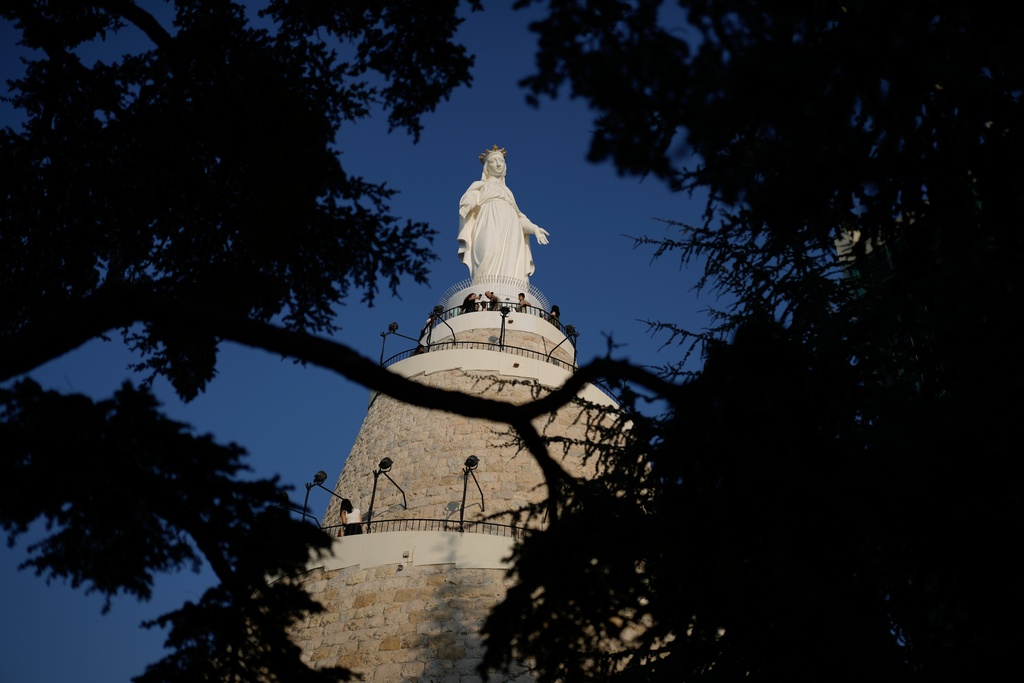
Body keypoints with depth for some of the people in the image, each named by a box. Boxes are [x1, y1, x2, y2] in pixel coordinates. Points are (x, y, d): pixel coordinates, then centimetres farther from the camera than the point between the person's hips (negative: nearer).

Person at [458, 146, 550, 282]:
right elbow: (469, 198, 4)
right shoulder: (480, 185, 25)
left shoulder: (507, 191, 37)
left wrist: (534, 228, 13)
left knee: (511, 267, -19)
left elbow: (518, 216, 30)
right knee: (491, 255, -33)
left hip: (510, 233, 5)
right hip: (490, 227, -4)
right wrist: (468, 203, -20)